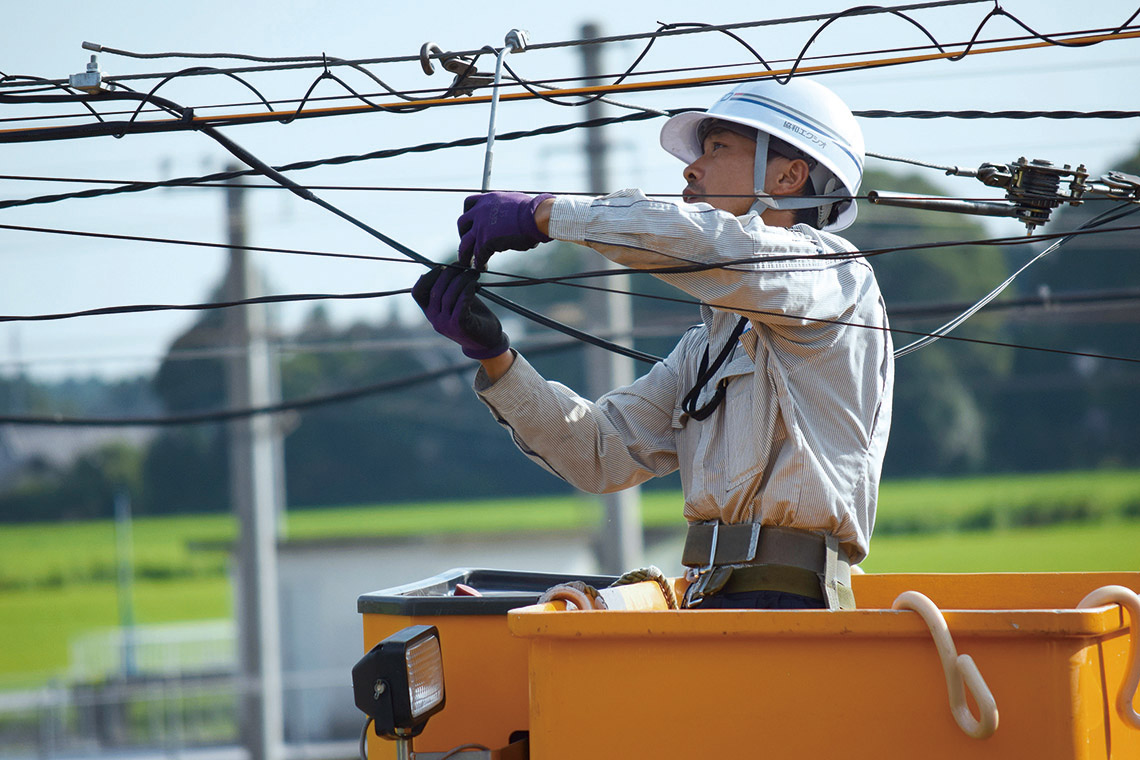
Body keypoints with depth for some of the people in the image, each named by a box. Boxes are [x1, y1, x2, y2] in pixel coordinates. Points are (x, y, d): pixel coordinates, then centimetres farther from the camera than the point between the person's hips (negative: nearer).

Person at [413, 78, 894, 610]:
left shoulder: (835, 272, -1)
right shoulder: (704, 346, 24)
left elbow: (705, 244, -20)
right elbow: (604, 456, 14)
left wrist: (545, 214, -10)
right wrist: (494, 356, 4)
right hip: (710, 603, 7)